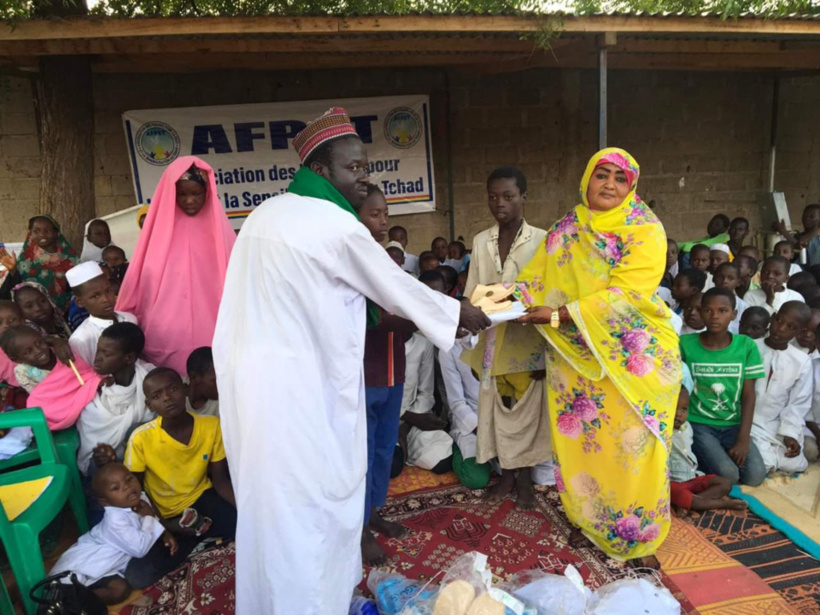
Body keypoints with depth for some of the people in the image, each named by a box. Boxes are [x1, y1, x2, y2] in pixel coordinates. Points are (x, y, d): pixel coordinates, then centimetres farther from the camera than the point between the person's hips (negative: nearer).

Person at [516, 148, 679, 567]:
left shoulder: (645, 230, -7)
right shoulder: (564, 230, 7)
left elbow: (625, 293, -20)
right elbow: (534, 279, 2)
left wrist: (560, 315, -26)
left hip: (633, 359, -3)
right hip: (575, 357, 4)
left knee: (631, 448, 3)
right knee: (579, 443, 10)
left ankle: (637, 537, 23)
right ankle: (589, 522, 31)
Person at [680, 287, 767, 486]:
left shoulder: (747, 346, -2)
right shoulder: (685, 344, -8)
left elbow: (748, 395, -2)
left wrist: (743, 439, -9)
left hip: (732, 425, 3)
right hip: (697, 423, -3)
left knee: (755, 475, -16)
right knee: (727, 474, -21)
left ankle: (708, 455, 9)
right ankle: (697, 456, 9)